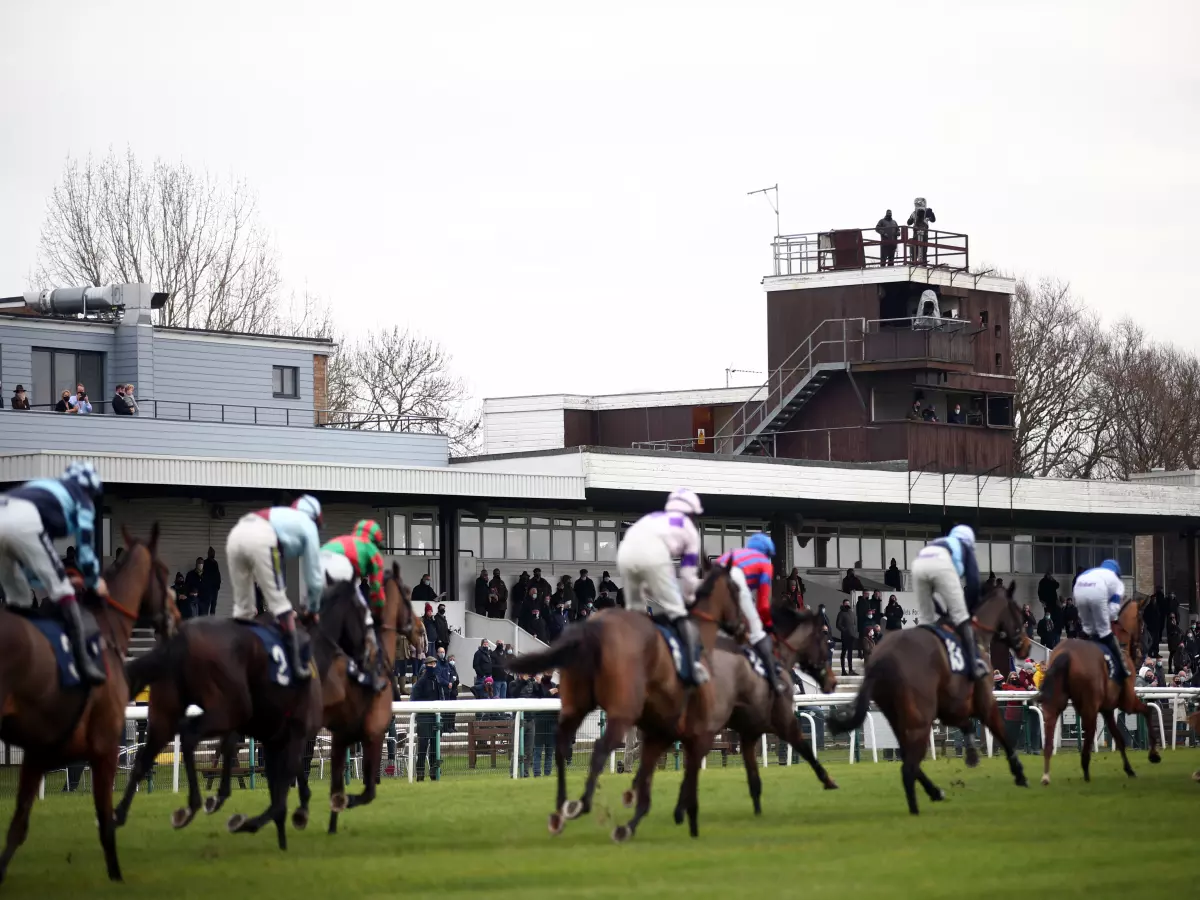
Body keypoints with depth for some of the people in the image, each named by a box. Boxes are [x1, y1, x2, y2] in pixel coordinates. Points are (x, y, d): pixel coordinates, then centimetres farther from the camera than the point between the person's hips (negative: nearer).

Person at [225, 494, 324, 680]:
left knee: (242, 605, 16)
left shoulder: (281, 516, 43)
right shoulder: (308, 525, 27)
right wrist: (313, 608, 40)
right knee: (279, 603, 1)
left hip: (236, 534, 6)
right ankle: (295, 666, -3)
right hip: (261, 539, -6)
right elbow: (313, 573, 28)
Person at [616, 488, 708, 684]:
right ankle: (695, 663, -12)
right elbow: (688, 575, 24)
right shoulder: (689, 529, 27)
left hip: (626, 552, 5)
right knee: (677, 612, -2)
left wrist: (651, 591, 48)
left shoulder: (652, 518, 41)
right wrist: (689, 598, 39)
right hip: (653, 554, -5)